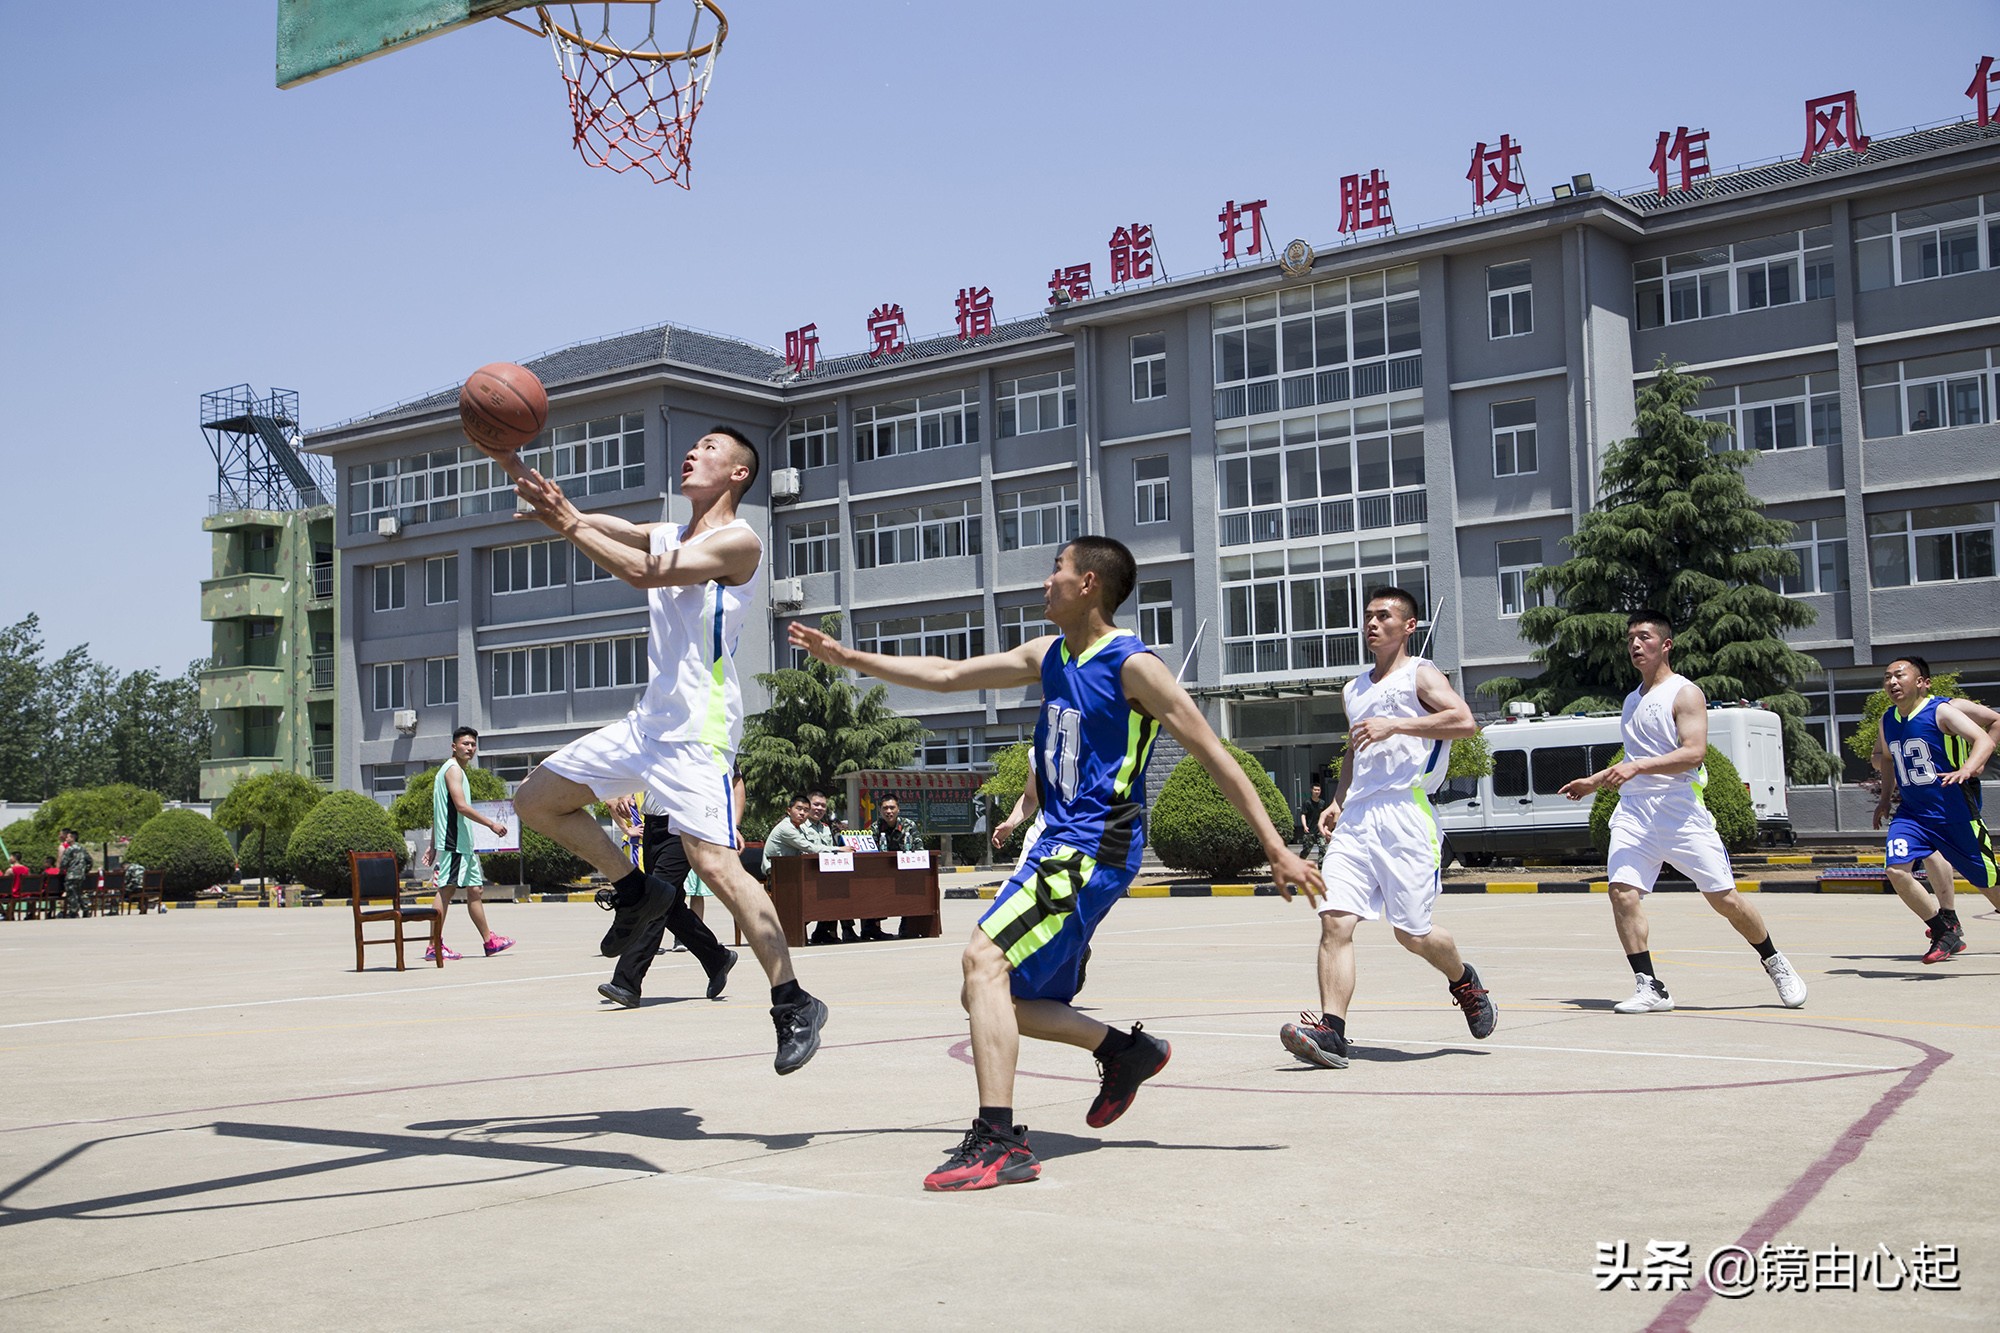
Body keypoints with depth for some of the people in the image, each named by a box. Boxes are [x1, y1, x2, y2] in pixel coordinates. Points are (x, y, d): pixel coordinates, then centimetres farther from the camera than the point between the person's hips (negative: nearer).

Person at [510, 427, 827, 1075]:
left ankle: (794, 1005, -12)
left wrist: (568, 525, -20)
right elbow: (592, 526, 10)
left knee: (713, 862, -20)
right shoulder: (669, 535, 17)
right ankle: (637, 889, 22)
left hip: (697, 729, -9)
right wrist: (512, 464, -3)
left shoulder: (737, 541, -9)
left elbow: (644, 573, -20)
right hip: (649, 721, 9)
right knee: (535, 800, 13)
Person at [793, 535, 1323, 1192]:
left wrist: (1276, 849, -13)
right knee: (991, 997, 10)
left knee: (985, 956, -24)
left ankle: (999, 1142, -24)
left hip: (1097, 846, -9)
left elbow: (1214, 757, -10)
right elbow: (946, 675, 22)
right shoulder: (1048, 656, 14)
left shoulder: (1133, 665, -10)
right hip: (1060, 842, 9)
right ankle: (1126, 1051, 26)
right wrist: (846, 656, 19)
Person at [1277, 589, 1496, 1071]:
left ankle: (1464, 981, 30)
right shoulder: (1353, 691, 23)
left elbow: (1465, 720, -15)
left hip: (1405, 817, -6)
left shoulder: (1420, 675, 2)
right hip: (1355, 819, 6)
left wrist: (1394, 725, -19)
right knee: (1335, 920, -11)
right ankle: (1330, 1033, -16)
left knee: (1412, 932, -2)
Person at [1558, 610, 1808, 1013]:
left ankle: (1775, 964, 21)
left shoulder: (1685, 693, -4)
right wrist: (1594, 781, 30)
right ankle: (1650, 988, -8)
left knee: (1723, 896, -2)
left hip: (1680, 809, -6)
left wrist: (1637, 767, -26)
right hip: (1634, 811, 6)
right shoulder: (1633, 700, 19)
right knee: (1622, 890, -13)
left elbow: (1694, 752, -18)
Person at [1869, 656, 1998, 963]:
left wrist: (1965, 770, -42)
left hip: (1955, 814, -5)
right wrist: (1886, 797, 19)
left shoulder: (1941, 710, -12)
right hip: (1912, 813, 5)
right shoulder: (1888, 719, 7)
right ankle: (1946, 933, 0)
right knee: (1897, 869, -17)